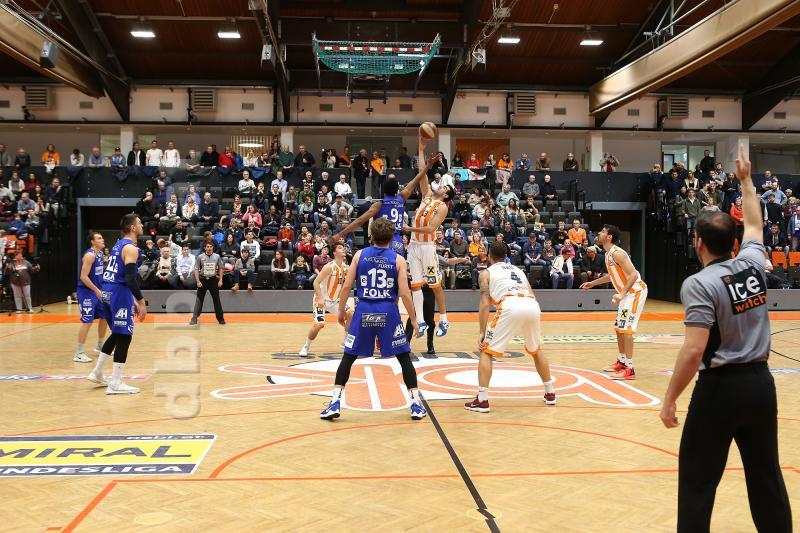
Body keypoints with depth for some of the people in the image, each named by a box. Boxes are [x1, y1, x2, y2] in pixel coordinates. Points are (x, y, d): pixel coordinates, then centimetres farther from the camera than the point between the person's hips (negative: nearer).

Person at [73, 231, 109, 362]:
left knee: (105, 317, 16)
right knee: (87, 321, -10)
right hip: (86, 291, -9)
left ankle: (100, 346, 32)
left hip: (97, 290, 9)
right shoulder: (90, 255, -18)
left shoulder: (100, 253, 10)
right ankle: (78, 353, -3)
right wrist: (96, 290, -23)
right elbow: (83, 277, -23)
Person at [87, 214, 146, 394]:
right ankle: (115, 384, -2)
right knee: (124, 336, -4)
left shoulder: (119, 245, 18)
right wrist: (141, 301, -19)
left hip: (107, 291, 10)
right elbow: (130, 278, -22)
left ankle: (97, 373, 26)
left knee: (117, 334, 22)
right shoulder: (131, 248, -12)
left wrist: (133, 300, 24)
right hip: (119, 293, -10)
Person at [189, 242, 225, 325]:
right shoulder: (200, 257, -2)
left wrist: (220, 280, 1)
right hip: (203, 280, -1)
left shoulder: (217, 256, 2)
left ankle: (220, 318, 12)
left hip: (213, 280, 1)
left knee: (216, 299, 5)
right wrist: (198, 281, -9)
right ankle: (194, 318, 4)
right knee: (199, 299, 0)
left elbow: (220, 268, 8)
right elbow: (196, 269, -1)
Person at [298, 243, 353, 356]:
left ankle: (345, 342, 13)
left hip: (335, 300, 7)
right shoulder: (329, 267, -21)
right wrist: (320, 298, -30)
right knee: (318, 325, -18)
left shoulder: (345, 268, 0)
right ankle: (306, 347, 4)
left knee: (351, 315, -2)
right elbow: (316, 282, -22)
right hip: (322, 300, -7)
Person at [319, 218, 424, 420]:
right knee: (404, 357, 10)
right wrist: (413, 318, 6)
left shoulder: (360, 255, 4)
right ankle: (416, 404, 10)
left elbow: (346, 286, 1)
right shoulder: (398, 259, 0)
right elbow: (404, 293, -5)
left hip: (364, 312, 1)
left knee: (348, 357, 11)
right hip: (388, 312, -1)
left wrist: (341, 310, 14)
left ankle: (335, 403, 8)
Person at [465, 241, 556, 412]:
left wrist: (482, 332, 9)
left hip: (510, 306, -5)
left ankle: (482, 400, -1)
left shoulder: (486, 273, 21)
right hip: (533, 306, 5)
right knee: (536, 350, 30)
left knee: (486, 351, 8)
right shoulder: (518, 269, 36)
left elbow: (485, 303, 8)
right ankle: (550, 394, 35)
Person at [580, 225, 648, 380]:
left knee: (626, 328, -12)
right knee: (619, 327, 16)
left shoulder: (617, 253, -21)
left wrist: (621, 294, -35)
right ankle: (622, 361, 28)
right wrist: (593, 283, 27)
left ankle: (629, 369, -10)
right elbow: (612, 275, 25)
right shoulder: (608, 254, 10)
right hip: (628, 292, 10)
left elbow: (633, 275, -27)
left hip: (635, 291, -10)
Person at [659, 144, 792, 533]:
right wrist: (746, 180, 36)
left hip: (721, 387, -6)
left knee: (697, 478, 5)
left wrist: (670, 400, -15)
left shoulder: (699, 284, -16)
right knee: (766, 473, 18)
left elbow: (694, 351, -22)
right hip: (760, 382, 7)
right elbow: (754, 225, 25)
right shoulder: (753, 263, 2)